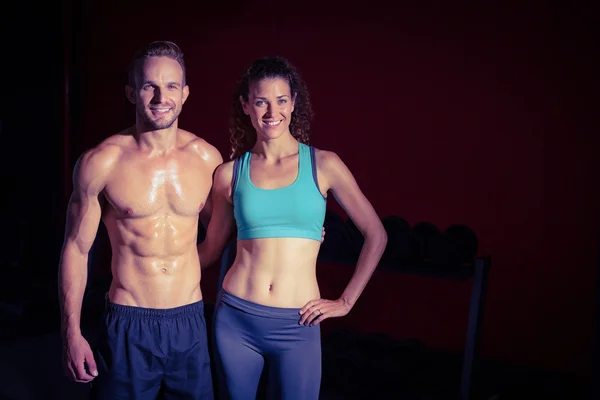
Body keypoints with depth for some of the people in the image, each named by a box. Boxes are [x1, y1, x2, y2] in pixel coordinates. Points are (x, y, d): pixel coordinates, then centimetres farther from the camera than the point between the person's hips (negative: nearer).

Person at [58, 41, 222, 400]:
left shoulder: (208, 158, -1)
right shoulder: (101, 162, -8)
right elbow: (76, 249, -1)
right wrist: (71, 333, -3)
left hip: (191, 323, 3)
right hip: (128, 328, -2)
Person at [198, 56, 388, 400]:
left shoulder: (323, 165, -3)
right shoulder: (230, 173, 1)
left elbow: (376, 235, 2)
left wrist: (346, 301, 1)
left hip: (297, 326, -1)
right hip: (236, 319, 1)